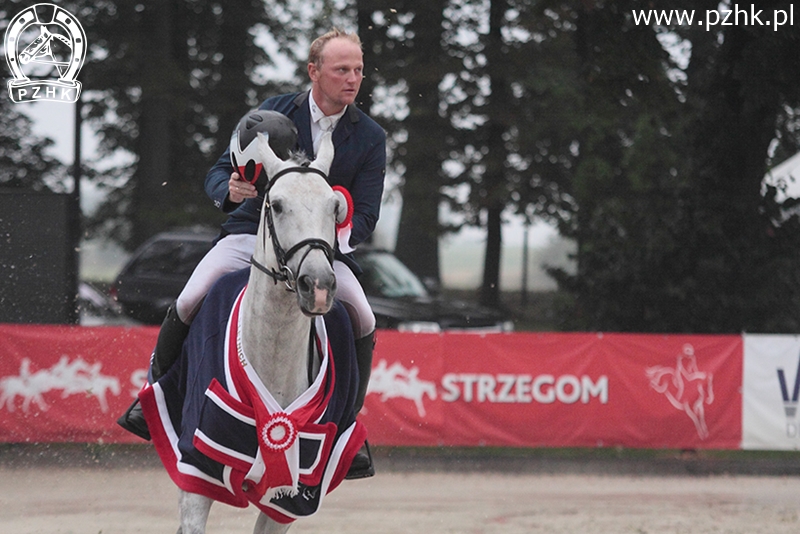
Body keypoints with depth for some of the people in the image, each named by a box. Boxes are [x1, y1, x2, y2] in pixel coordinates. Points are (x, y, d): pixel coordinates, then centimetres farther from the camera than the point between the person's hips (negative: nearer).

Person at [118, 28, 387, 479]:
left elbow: (365, 217, -3)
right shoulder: (272, 113, -2)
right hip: (253, 233, 0)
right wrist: (231, 190, -24)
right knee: (190, 302, -23)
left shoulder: (370, 137, -3)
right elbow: (219, 174, 2)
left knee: (362, 321, -24)